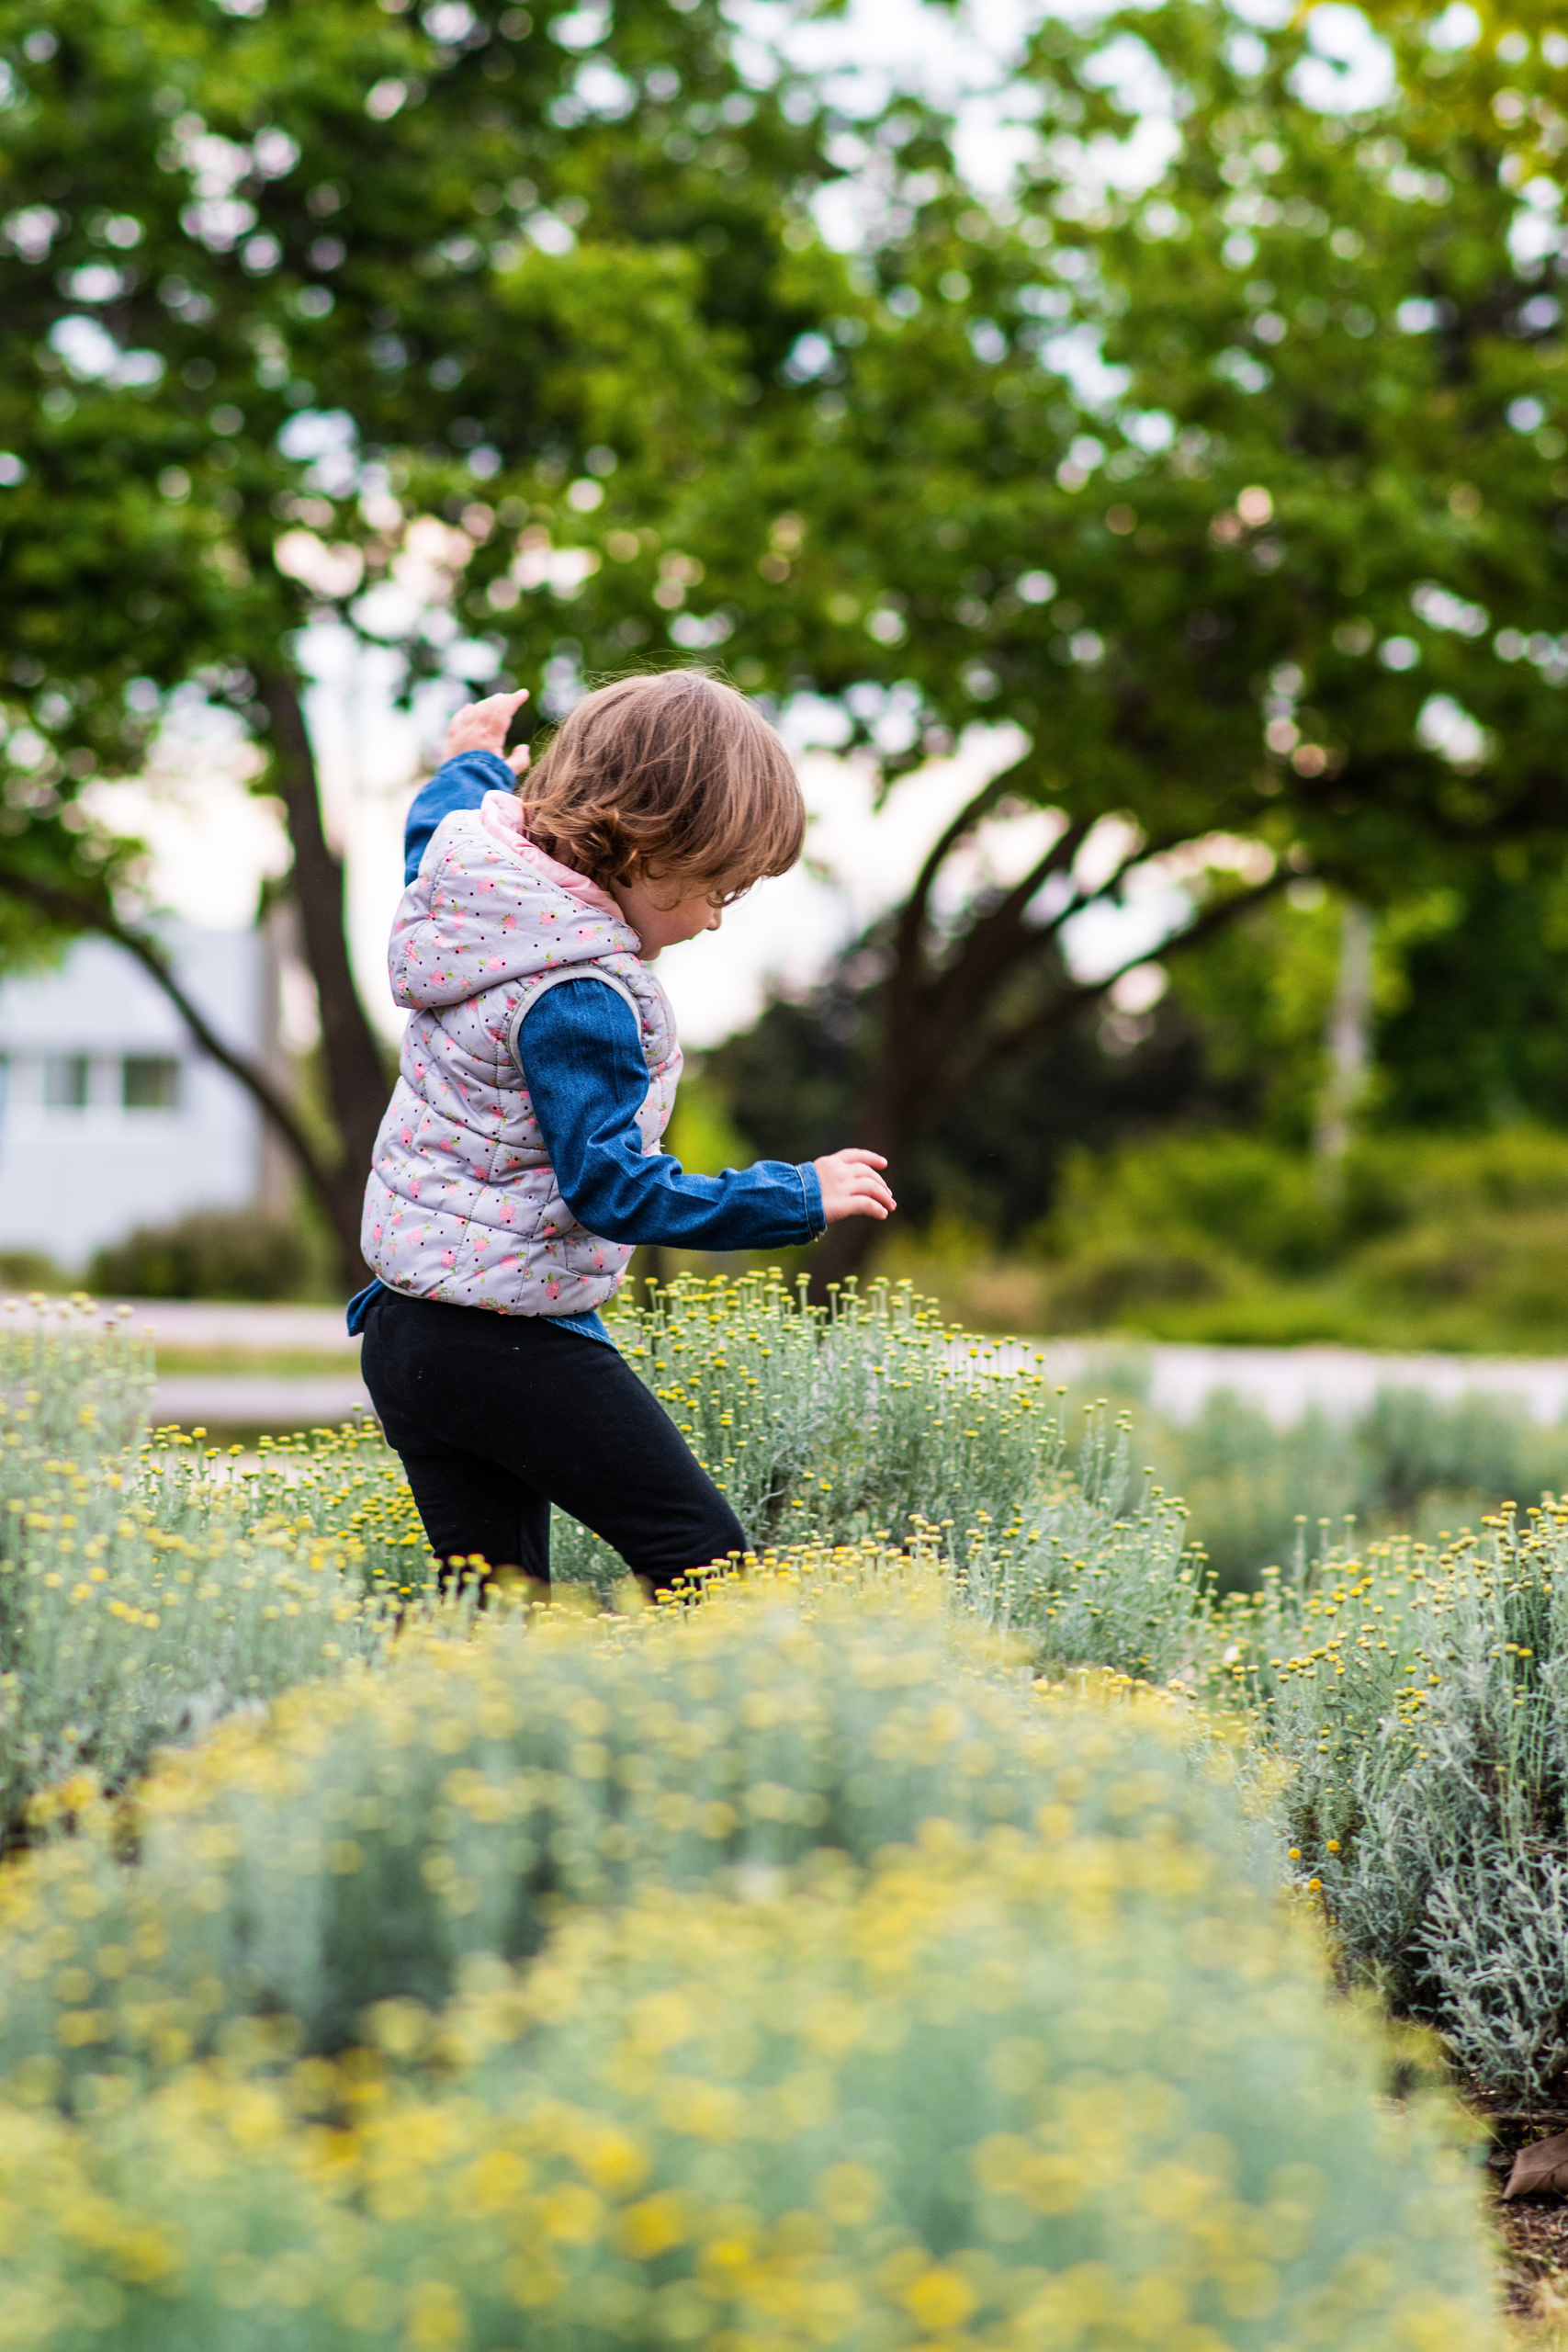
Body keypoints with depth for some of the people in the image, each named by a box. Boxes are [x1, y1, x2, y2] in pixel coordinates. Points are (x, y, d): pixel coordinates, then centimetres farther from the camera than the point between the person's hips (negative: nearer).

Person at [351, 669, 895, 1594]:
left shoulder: (474, 881, 6)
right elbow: (609, 1186, -23)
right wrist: (797, 1197, -18)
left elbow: (435, 828, 31)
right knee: (702, 1552, -8)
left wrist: (473, 767, 51)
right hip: (514, 1340, -10)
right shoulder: (578, 994, -22)